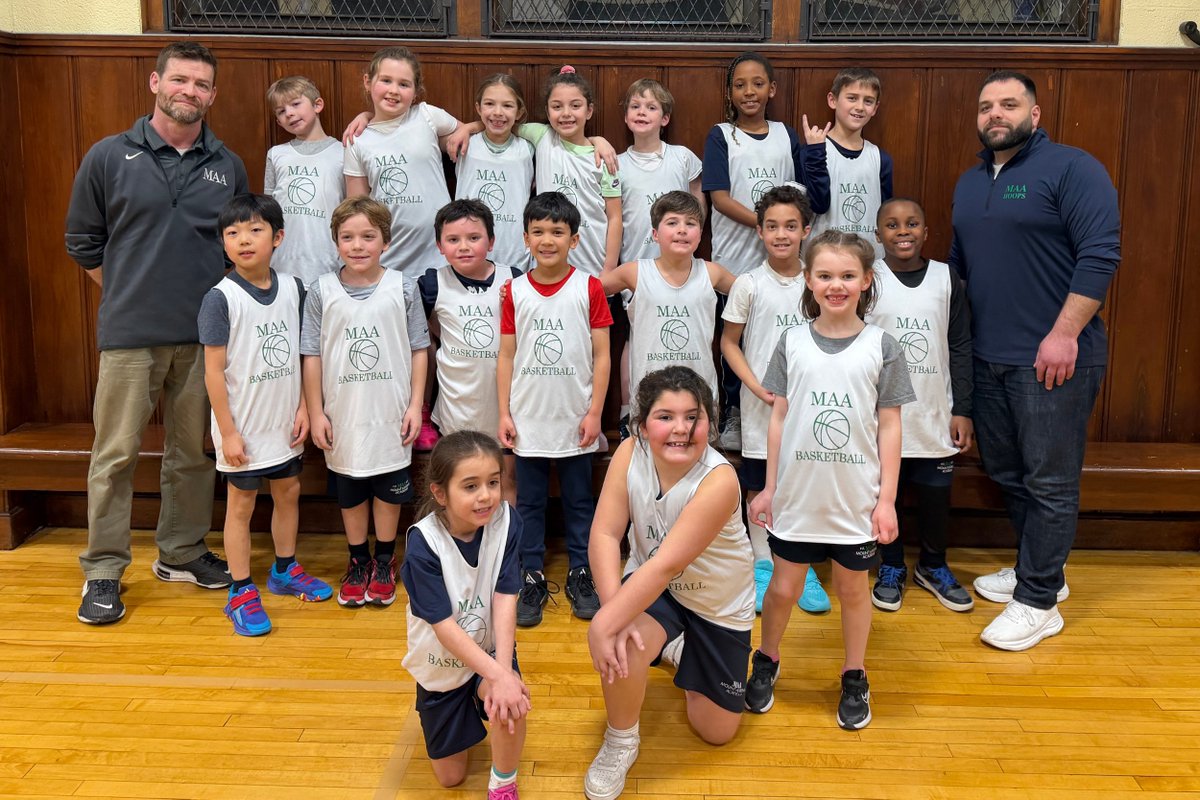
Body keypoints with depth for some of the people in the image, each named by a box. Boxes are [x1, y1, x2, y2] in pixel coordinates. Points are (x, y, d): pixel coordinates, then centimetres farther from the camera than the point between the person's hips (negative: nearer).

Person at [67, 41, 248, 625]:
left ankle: (181, 553, 25)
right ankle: (102, 570, 12)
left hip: (205, 335, 3)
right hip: (129, 334, -2)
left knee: (194, 452, 10)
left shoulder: (228, 167, 8)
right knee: (115, 453, 1)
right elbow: (83, 242, 8)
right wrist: (130, 294, 6)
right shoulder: (109, 157, 1)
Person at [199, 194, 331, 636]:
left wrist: (303, 407, 2)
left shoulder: (292, 288, 0)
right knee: (241, 505, 6)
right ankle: (241, 593, 18)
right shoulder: (221, 298, -15)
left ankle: (284, 570, 38)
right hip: (243, 428, -5)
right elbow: (214, 370, -14)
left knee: (288, 493, 18)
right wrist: (228, 432, -14)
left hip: (284, 423, 5)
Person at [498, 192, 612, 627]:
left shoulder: (589, 288, -3)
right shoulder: (515, 291, 1)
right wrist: (504, 413, -1)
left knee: (579, 500, 10)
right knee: (529, 502, 9)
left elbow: (601, 355, -2)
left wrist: (594, 411, -7)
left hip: (574, 419, -1)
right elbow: (507, 355, 4)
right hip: (529, 420, 1)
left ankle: (580, 574, 24)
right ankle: (532, 578, 21)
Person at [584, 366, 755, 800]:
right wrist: (613, 614, -35)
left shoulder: (719, 480, -34)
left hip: (719, 602, -1)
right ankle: (620, 741, -1)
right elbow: (604, 534, -24)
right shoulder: (630, 453, -22)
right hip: (653, 585, 1)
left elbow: (666, 565, -37)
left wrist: (605, 623, -39)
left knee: (716, 731, 10)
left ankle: (682, 649, 40)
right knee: (623, 644, -33)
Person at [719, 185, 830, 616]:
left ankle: (804, 569, 21)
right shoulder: (749, 284, -4)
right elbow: (729, 343, 0)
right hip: (761, 406, -1)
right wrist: (760, 389, -10)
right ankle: (763, 567, 22)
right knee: (759, 487, 7)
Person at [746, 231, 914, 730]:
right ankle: (765, 663, 34)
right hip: (797, 495, 1)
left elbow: (889, 427, -1)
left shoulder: (881, 346, -3)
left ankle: (854, 679, 32)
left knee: (853, 587, 13)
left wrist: (887, 498, -4)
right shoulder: (792, 342, 0)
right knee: (783, 587, 10)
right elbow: (779, 418, 4)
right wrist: (768, 487, 5)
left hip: (857, 497, 0)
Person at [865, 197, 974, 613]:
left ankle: (933, 566, 31)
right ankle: (891, 568, 28)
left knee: (936, 493, 9)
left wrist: (962, 411, 2)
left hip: (935, 415, 2)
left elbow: (960, 349, 4)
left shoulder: (947, 279, 2)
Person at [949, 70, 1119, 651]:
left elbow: (1101, 253, -16)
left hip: (1053, 359, -8)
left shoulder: (1071, 169, -8)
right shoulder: (969, 183, 15)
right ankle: (1038, 571, 33)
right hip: (988, 358, 8)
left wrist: (1064, 334, -21)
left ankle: (1037, 602, 9)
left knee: (1049, 482, 0)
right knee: (1005, 472, 16)